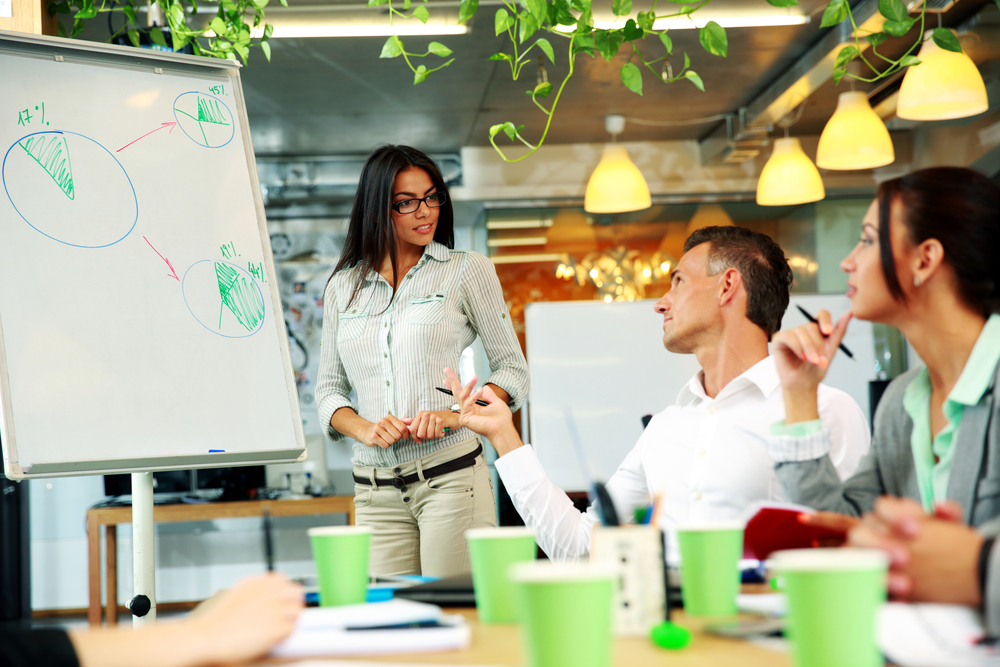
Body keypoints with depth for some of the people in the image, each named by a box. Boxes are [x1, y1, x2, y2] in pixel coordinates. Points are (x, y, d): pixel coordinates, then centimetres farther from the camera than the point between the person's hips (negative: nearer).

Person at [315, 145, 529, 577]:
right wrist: (364, 429, -7)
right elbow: (329, 389, 14)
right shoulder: (343, 286, 12)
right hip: (375, 490, 3)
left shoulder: (468, 272, 4)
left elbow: (513, 371, 4)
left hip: (451, 476, -2)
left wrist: (456, 415, -13)